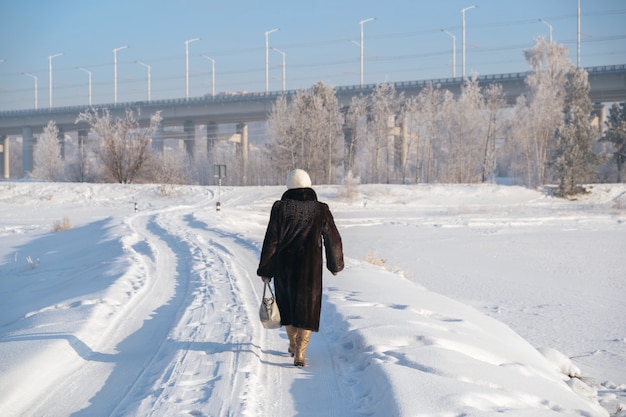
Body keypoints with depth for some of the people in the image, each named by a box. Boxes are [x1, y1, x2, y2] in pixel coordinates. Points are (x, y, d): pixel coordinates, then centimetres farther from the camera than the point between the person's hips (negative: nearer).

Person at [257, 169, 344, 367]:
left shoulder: (280, 208, -7)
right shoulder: (321, 210, -5)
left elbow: (271, 241, -7)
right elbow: (333, 240, 2)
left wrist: (265, 269, 2)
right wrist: (335, 265, 17)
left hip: (284, 267, 1)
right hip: (310, 269, -1)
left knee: (287, 304, 21)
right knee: (307, 309, 8)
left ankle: (293, 344, 39)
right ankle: (299, 353, -6)